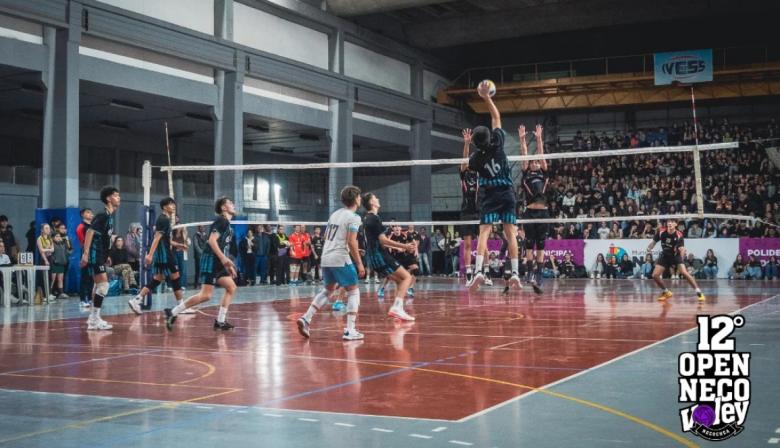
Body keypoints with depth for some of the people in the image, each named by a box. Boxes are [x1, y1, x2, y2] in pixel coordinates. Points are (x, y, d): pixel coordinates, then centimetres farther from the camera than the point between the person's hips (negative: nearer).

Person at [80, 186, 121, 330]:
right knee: (103, 285, -12)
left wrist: (106, 256, 23)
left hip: (101, 255, 10)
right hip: (95, 254, -10)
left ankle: (93, 318, 23)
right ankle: (94, 319, -9)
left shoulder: (112, 215, 12)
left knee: (99, 285, 15)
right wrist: (86, 253, -28)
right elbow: (90, 232, -22)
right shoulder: (102, 215, -15)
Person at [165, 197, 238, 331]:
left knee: (231, 287, 6)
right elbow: (212, 240, -19)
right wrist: (224, 258, -25)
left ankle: (220, 321, 7)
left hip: (218, 262, 10)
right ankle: (172, 312, -8)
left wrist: (228, 265, 22)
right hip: (210, 260, -10)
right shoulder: (221, 220, -9)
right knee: (205, 295, -14)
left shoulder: (227, 224, 19)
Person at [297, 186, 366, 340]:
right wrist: (359, 263, -12)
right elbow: (351, 241, -17)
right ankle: (350, 330, -4)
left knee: (328, 290, 22)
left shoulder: (335, 214, 17)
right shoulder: (354, 217, -8)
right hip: (340, 258, -8)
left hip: (326, 258, 8)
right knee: (354, 291, 3)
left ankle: (306, 319, 11)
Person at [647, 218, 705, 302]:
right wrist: (649, 248, -19)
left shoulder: (679, 235, -23)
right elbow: (654, 241, -1)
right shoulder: (661, 231, -15)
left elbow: (682, 249, -33)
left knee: (684, 273, -23)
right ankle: (666, 292, 16)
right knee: (655, 275, -7)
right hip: (664, 256, 3)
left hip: (676, 256, -3)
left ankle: (699, 293, -15)